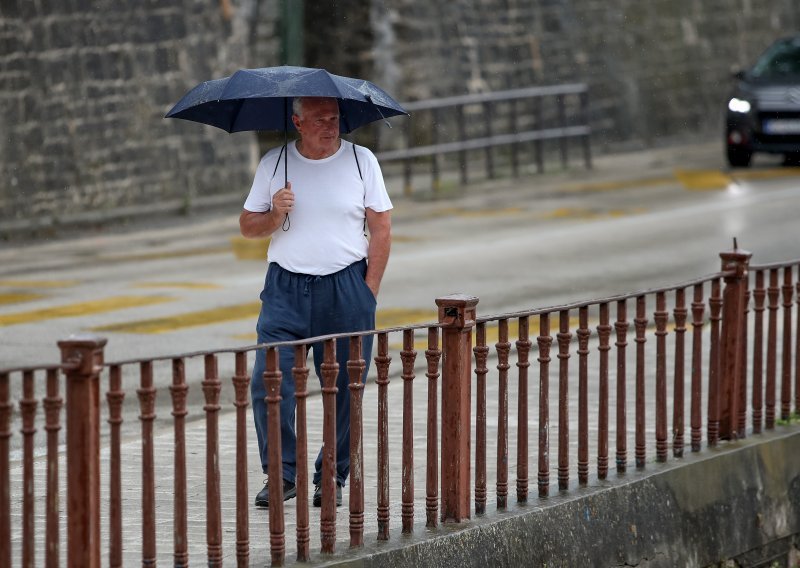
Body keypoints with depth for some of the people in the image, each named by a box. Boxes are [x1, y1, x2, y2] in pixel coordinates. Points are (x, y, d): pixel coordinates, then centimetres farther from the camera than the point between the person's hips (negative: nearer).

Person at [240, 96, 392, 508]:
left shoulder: (361, 161, 3)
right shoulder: (273, 163, 6)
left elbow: (381, 230, 4)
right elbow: (247, 226, 11)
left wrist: (368, 291, -4)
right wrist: (274, 216, -11)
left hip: (347, 286, -1)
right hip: (286, 288, 1)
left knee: (344, 389, 1)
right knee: (268, 382, -12)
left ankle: (332, 478, 14)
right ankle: (281, 474, -2)